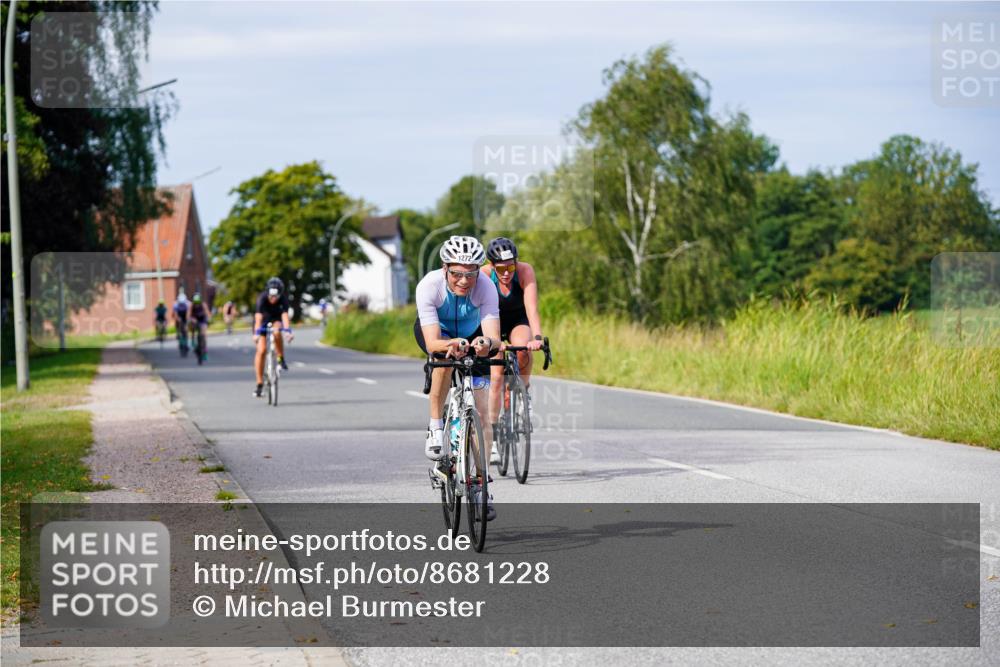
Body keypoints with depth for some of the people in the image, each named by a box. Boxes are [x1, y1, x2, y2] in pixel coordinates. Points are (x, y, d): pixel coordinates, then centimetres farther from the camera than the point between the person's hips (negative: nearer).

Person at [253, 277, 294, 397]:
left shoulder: (283, 299, -27)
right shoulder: (262, 298, -32)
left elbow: (285, 315, -39)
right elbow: (258, 317, -44)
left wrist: (288, 331, -55)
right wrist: (256, 333, -58)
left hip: (276, 319, 1)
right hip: (263, 321, -1)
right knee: (261, 350, -13)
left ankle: (281, 359, -13)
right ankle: (259, 384, -6)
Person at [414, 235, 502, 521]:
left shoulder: (485, 287, -32)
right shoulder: (429, 285, -35)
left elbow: (494, 338, -40)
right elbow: (433, 343, -39)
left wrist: (486, 343, -63)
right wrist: (452, 344, -61)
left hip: (472, 334, 1)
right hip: (435, 332, -1)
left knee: (482, 408, -11)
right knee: (446, 357, -38)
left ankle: (480, 482, -2)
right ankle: (435, 426, -19)